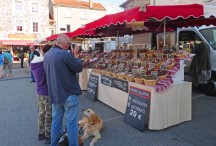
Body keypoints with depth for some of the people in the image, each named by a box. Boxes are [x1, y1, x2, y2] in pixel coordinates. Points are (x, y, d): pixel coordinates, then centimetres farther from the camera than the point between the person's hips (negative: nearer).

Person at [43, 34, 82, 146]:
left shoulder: (47, 55, 7)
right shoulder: (64, 54, -19)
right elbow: (78, 68, -11)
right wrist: (76, 55, 4)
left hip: (54, 94, 8)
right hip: (69, 93, -7)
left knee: (56, 120, 19)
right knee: (71, 122, 5)